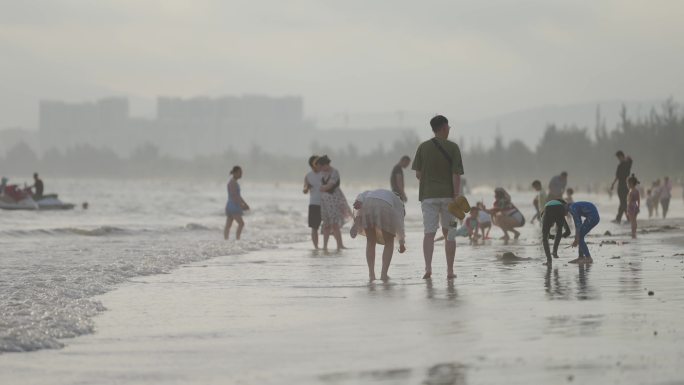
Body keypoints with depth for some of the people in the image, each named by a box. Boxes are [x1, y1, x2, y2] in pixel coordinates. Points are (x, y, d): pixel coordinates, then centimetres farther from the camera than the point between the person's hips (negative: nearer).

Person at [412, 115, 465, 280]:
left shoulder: (423, 147, 1)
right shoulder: (453, 147, -4)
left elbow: (418, 174, 3)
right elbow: (456, 175, -10)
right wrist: (456, 196, -8)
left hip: (428, 195, 0)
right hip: (448, 195, 0)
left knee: (429, 233, -3)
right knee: (449, 233, 11)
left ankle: (428, 267, -22)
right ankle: (450, 271, 12)